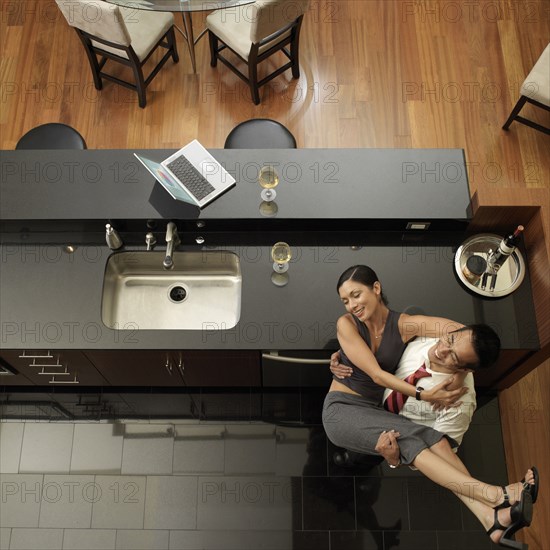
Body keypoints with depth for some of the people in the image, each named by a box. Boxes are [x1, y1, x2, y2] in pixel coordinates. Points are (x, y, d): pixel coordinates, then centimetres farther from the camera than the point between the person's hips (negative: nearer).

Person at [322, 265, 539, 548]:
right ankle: (497, 495, -38)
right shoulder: (346, 324, -9)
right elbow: (376, 374, -15)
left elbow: (464, 334, -8)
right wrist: (423, 395, -22)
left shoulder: (404, 324, -2)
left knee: (436, 439, -23)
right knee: (409, 438, -29)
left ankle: (491, 517, -39)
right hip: (341, 410, -4)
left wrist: (458, 371, -23)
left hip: (374, 411, 4)